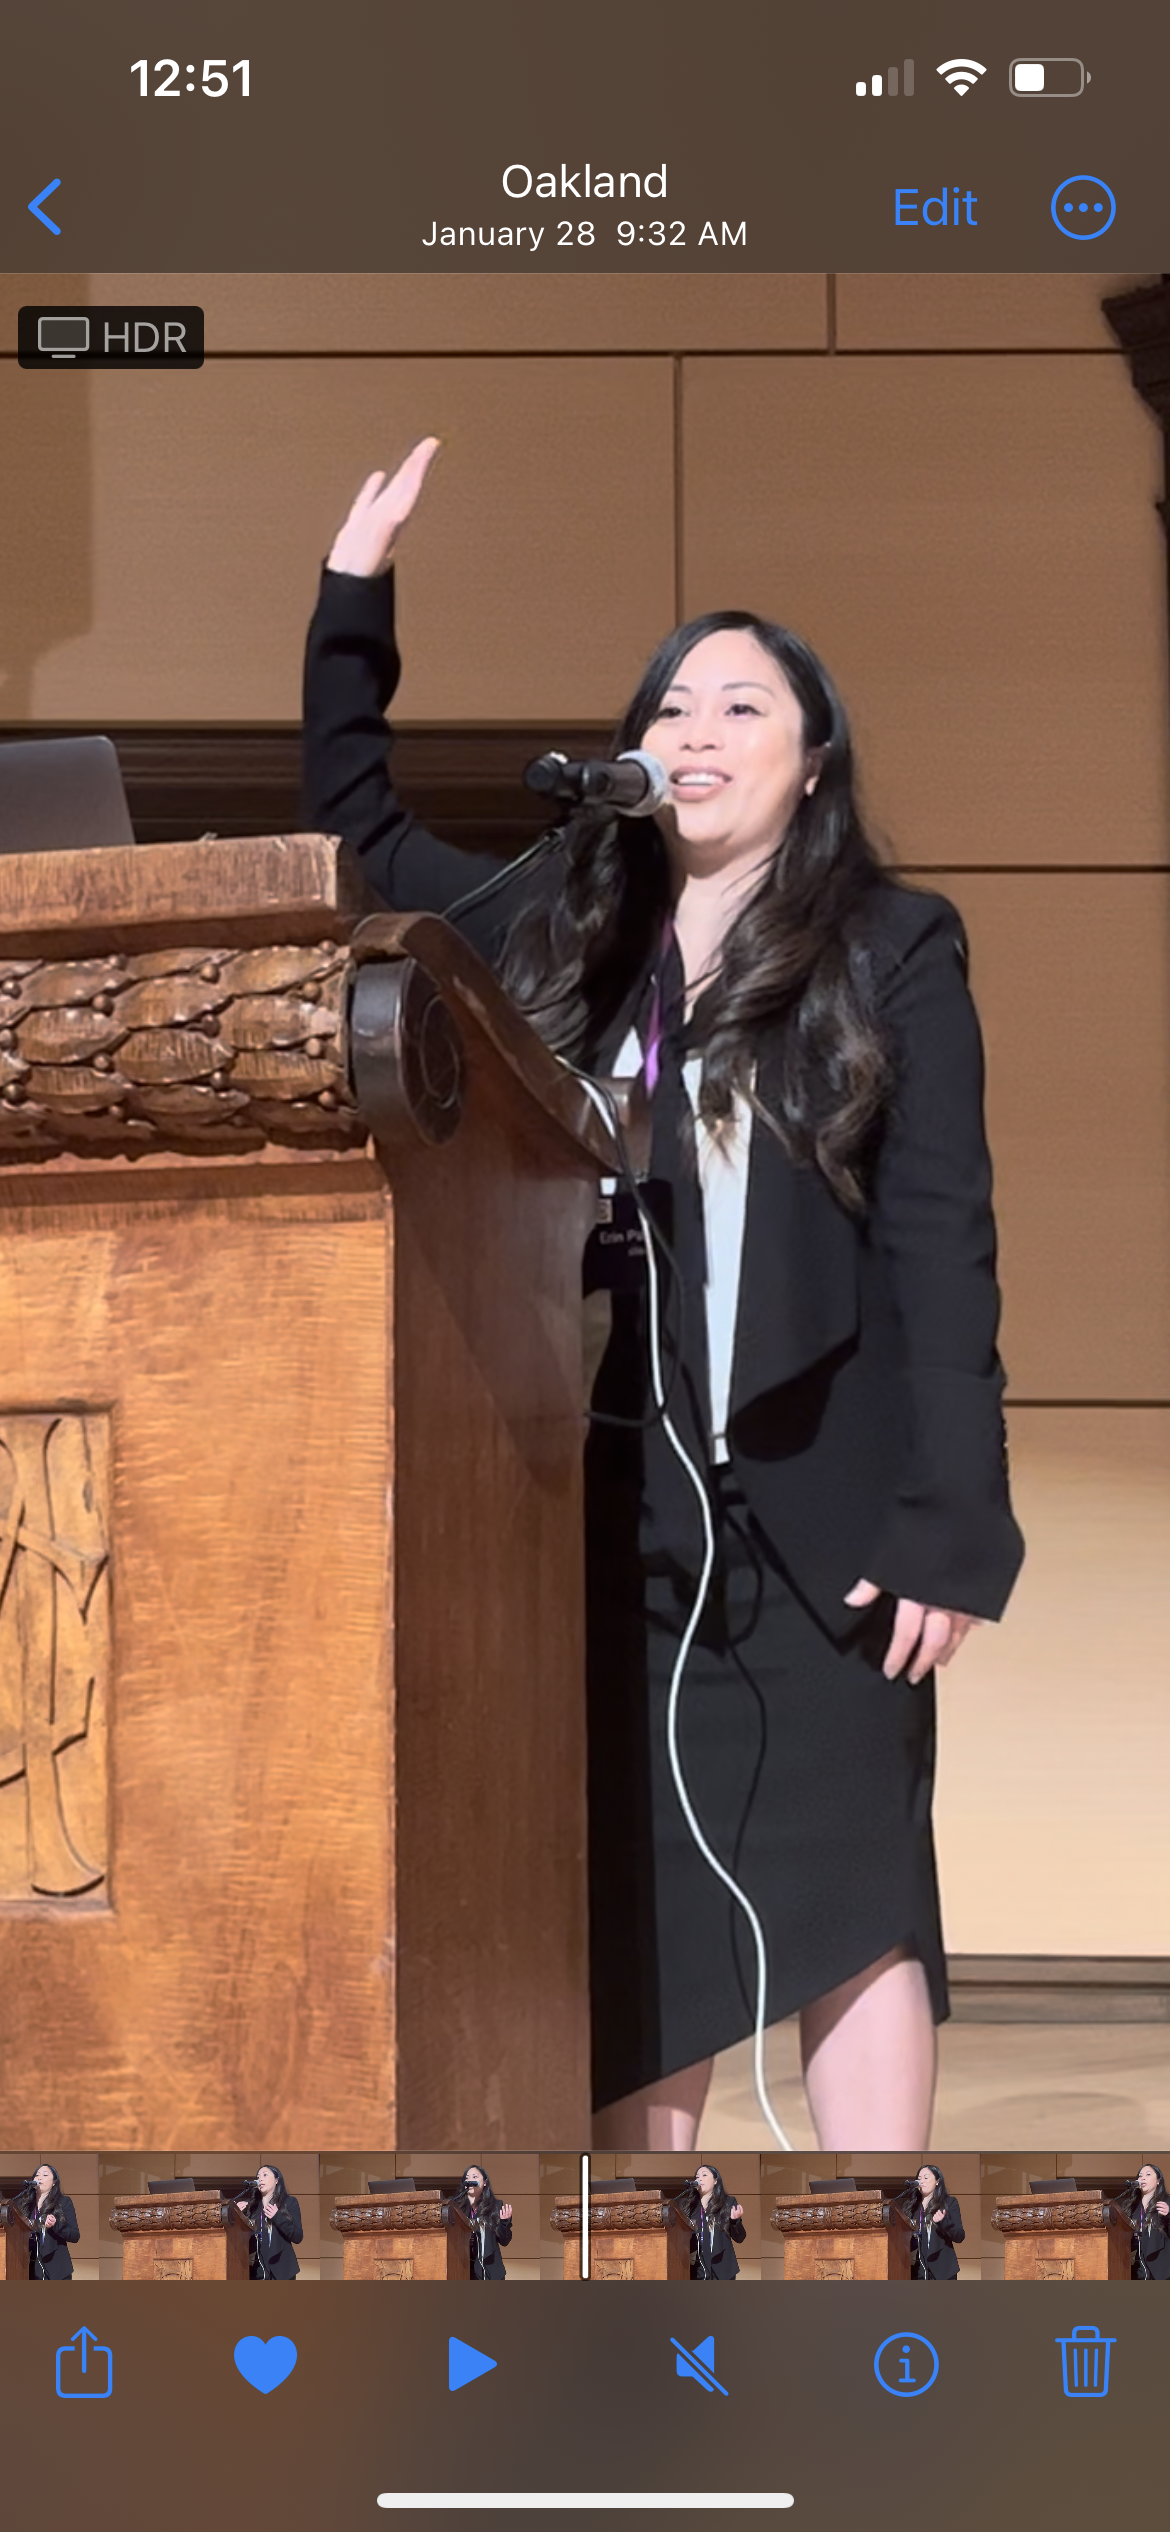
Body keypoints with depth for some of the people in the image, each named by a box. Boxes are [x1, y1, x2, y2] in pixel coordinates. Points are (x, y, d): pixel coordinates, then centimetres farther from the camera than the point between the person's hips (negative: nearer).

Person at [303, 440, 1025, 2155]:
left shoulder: (895, 953, 1)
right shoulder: (560, 938, 11)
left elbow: (942, 1242, -5)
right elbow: (359, 821, 26)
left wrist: (949, 1521, -12)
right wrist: (354, 597, 16)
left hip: (817, 1504, -4)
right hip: (611, 1501, 4)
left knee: (841, 1891, -6)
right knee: (627, 1906, 5)